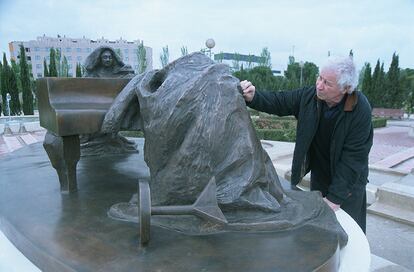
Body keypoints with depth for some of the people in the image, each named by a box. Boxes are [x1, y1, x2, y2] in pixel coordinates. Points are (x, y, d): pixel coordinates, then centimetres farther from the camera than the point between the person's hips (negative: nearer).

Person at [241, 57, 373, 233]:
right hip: (318, 178, 4)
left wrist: (335, 197, -26)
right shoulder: (309, 96, -15)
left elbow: (354, 156, -26)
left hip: (349, 181, -4)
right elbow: (277, 102, -7)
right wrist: (253, 97, -29)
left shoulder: (360, 110, -26)